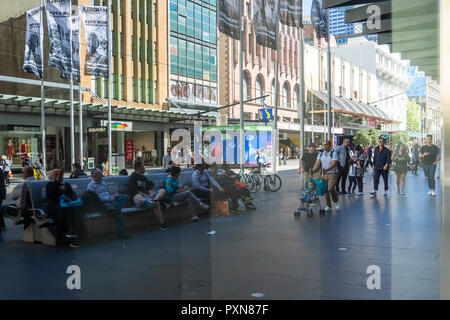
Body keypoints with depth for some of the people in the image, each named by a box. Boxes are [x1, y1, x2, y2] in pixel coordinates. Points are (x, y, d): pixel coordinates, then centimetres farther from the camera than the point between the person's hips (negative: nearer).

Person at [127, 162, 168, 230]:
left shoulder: (143, 177, 24)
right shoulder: (132, 178, -2)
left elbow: (149, 187, 17)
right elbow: (135, 191, -14)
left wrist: (151, 193, -6)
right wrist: (146, 195, -19)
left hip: (147, 195, 8)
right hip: (139, 197, -8)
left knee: (163, 190, -9)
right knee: (156, 203, -31)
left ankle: (154, 200, -40)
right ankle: (162, 223, -32)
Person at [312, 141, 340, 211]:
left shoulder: (333, 154, -6)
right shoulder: (320, 154, 8)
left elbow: (333, 164, -18)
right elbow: (317, 163, -2)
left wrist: (326, 170, -34)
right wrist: (313, 170, -21)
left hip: (332, 174, -5)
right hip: (324, 174, 5)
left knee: (331, 188, -17)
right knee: (325, 190, 3)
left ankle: (336, 201, 9)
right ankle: (328, 206, 14)